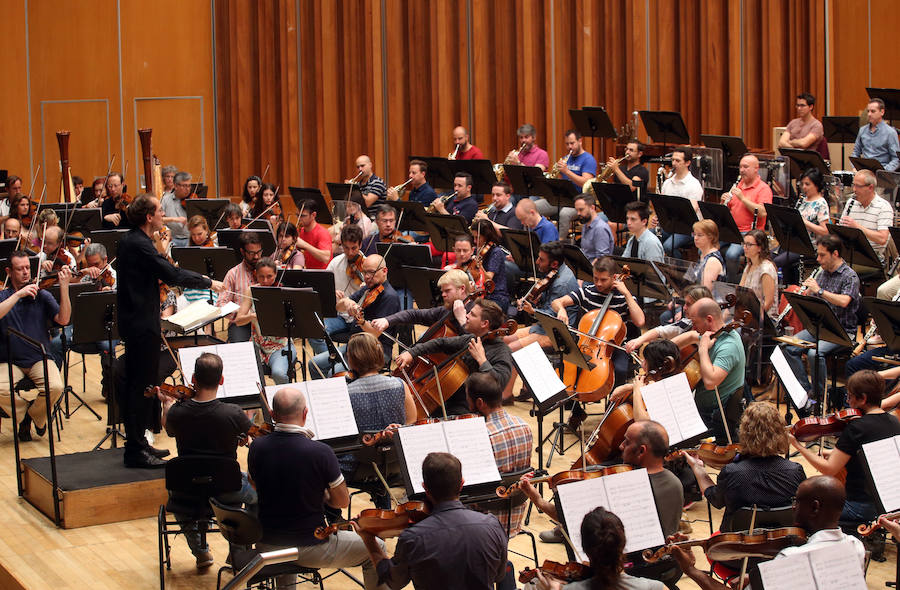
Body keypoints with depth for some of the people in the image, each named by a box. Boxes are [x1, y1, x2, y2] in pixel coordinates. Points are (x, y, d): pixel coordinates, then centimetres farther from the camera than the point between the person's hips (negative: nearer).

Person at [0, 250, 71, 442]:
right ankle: (22, 416, 3)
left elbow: (63, 319, -8)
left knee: (55, 387, -29)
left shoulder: (42, 295, 6)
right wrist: (19, 294, -24)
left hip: (39, 359, 1)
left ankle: (35, 415, 5)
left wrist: (64, 287, -18)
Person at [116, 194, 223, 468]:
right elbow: (172, 275, -24)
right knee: (143, 386, -6)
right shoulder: (140, 245, -20)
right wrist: (209, 283, -15)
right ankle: (136, 451, -2)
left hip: (133, 321, 11)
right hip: (143, 324, -11)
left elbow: (165, 271, 19)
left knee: (133, 384, 17)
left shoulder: (130, 240, 11)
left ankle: (135, 442, 27)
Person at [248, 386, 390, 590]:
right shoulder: (321, 452, -21)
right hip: (310, 547, -5)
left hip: (267, 546, 5)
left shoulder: (257, 447, -9)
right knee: (376, 548, 15)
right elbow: (342, 502, -10)